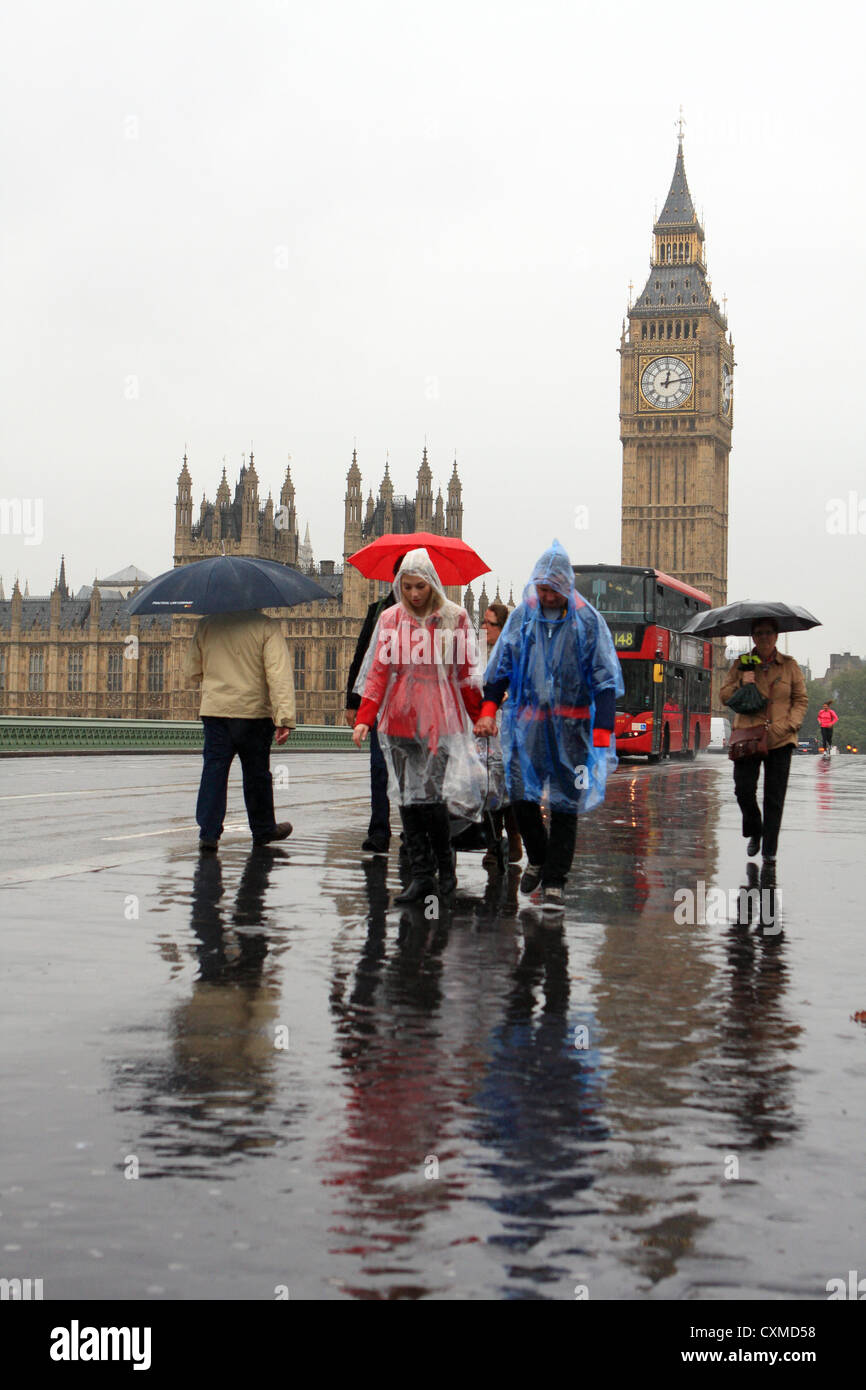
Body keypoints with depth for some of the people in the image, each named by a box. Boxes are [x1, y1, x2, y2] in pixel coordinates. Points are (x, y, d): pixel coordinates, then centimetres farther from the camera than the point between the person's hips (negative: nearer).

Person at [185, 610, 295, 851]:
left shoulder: (206, 625, 2)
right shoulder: (266, 626, -9)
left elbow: (193, 671, 9)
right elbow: (279, 674, -17)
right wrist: (285, 718, -20)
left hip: (214, 709, 2)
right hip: (254, 712, -2)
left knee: (214, 769, 5)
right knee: (257, 773, 12)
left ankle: (209, 832, -4)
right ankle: (263, 829, 26)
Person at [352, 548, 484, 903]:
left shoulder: (455, 618, 2)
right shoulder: (390, 619, 6)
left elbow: (466, 673, 8)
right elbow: (378, 671, 5)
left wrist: (481, 718, 7)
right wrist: (364, 718, -5)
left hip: (441, 717, -3)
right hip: (400, 719, 3)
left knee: (431, 797, -10)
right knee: (409, 800, 3)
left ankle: (445, 863, 13)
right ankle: (421, 876, 11)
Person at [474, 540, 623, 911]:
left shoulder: (587, 621, -2)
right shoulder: (522, 616, 5)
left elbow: (605, 680, -1)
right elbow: (500, 666, 12)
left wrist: (602, 730, -10)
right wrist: (488, 709, -3)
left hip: (571, 725, -2)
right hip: (528, 720, 2)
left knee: (564, 803, -1)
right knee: (521, 796, -2)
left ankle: (553, 882, 8)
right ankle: (538, 859, 24)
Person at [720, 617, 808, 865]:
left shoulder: (789, 665, 7)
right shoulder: (741, 665, 9)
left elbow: (801, 699, 9)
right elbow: (723, 696, 9)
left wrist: (790, 724, -6)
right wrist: (741, 684, -9)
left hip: (780, 740, 0)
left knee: (775, 796, -1)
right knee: (743, 789, -7)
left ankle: (769, 849, 7)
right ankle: (754, 832, 21)